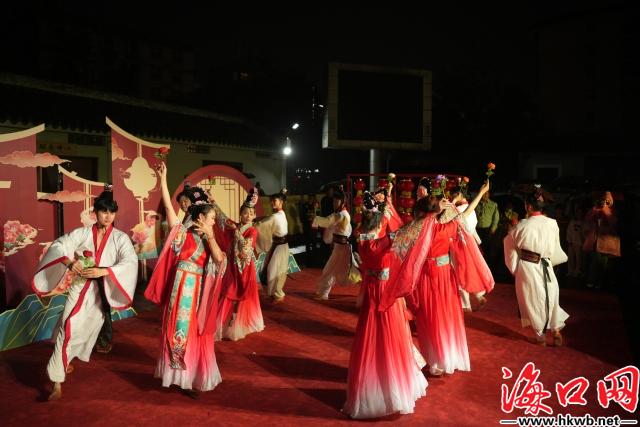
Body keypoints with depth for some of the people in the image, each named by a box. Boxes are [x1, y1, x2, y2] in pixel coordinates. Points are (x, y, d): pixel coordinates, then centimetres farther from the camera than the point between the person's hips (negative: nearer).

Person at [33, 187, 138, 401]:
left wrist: (102, 271, -30)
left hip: (100, 293, 1)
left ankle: (64, 362, 44)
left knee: (85, 330, 15)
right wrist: (69, 262, -28)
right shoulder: (82, 233, -3)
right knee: (68, 330, -11)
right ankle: (57, 383, -2)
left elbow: (130, 262, -19)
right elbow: (58, 245, -8)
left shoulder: (120, 238, -7)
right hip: (79, 289, 0)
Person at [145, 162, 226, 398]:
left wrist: (210, 236, -11)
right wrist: (163, 179, -18)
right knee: (181, 331, 6)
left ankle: (191, 376, 26)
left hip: (199, 291, 5)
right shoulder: (182, 233, -4)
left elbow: (219, 258, -7)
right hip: (182, 289, -5)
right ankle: (182, 377, 21)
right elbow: (168, 207, -13)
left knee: (197, 333, 12)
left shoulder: (206, 240, 10)